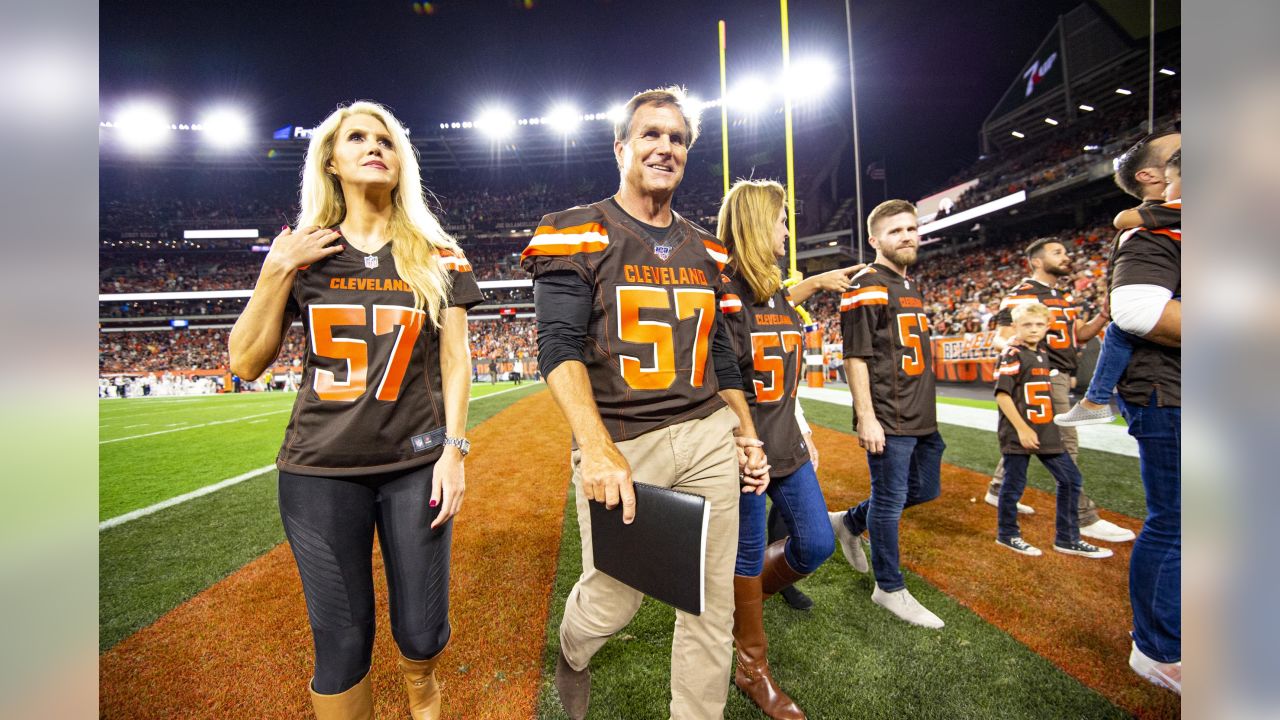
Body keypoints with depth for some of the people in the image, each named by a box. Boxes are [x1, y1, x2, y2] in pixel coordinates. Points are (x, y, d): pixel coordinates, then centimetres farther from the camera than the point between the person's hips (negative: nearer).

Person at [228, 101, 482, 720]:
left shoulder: (438, 257, 3)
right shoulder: (300, 255, 6)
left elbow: (455, 361, 0)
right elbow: (247, 364, 4)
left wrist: (454, 450, -7)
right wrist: (275, 275, -6)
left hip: (416, 464, 0)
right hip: (319, 469, 1)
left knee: (421, 632, 9)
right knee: (341, 639, 8)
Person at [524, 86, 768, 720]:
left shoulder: (703, 249, 14)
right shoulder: (580, 234, -3)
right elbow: (560, 348, -14)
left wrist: (746, 432, 15)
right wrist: (597, 450, -24)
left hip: (708, 439, 5)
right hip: (621, 444, -4)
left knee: (712, 603, 12)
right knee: (612, 601, 9)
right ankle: (572, 655, 46)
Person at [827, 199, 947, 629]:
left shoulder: (911, 287, 17)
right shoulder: (867, 288, -10)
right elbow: (855, 358, -17)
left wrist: (925, 409, 21)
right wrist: (866, 417, -21)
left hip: (922, 417, 9)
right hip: (887, 419, -9)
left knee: (925, 490, 18)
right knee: (890, 501, 2)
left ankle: (849, 522, 34)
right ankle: (890, 588, 20)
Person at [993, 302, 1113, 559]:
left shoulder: (1042, 351, 11)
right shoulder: (1012, 355, -13)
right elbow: (1002, 395, -19)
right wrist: (1022, 429, -20)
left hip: (1046, 430, 8)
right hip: (1018, 432, -8)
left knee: (1071, 479, 12)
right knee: (1014, 484, 3)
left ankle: (1067, 539, 24)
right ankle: (1007, 534, 21)